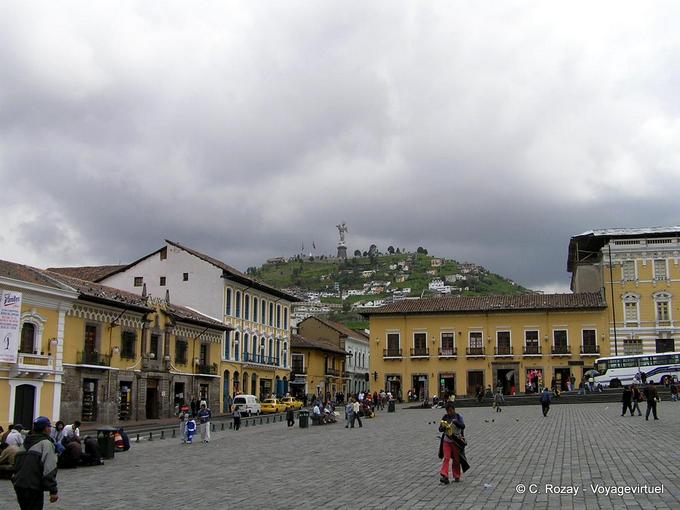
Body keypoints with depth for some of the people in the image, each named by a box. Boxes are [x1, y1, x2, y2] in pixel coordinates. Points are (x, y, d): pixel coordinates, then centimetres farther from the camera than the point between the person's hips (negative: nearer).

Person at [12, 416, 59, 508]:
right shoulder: (46, 443, -8)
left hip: (19, 486, 8)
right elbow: (49, 469, -16)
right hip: (33, 487, -8)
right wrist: (53, 490, -16)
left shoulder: (26, 443, 17)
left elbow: (16, 465, 20)